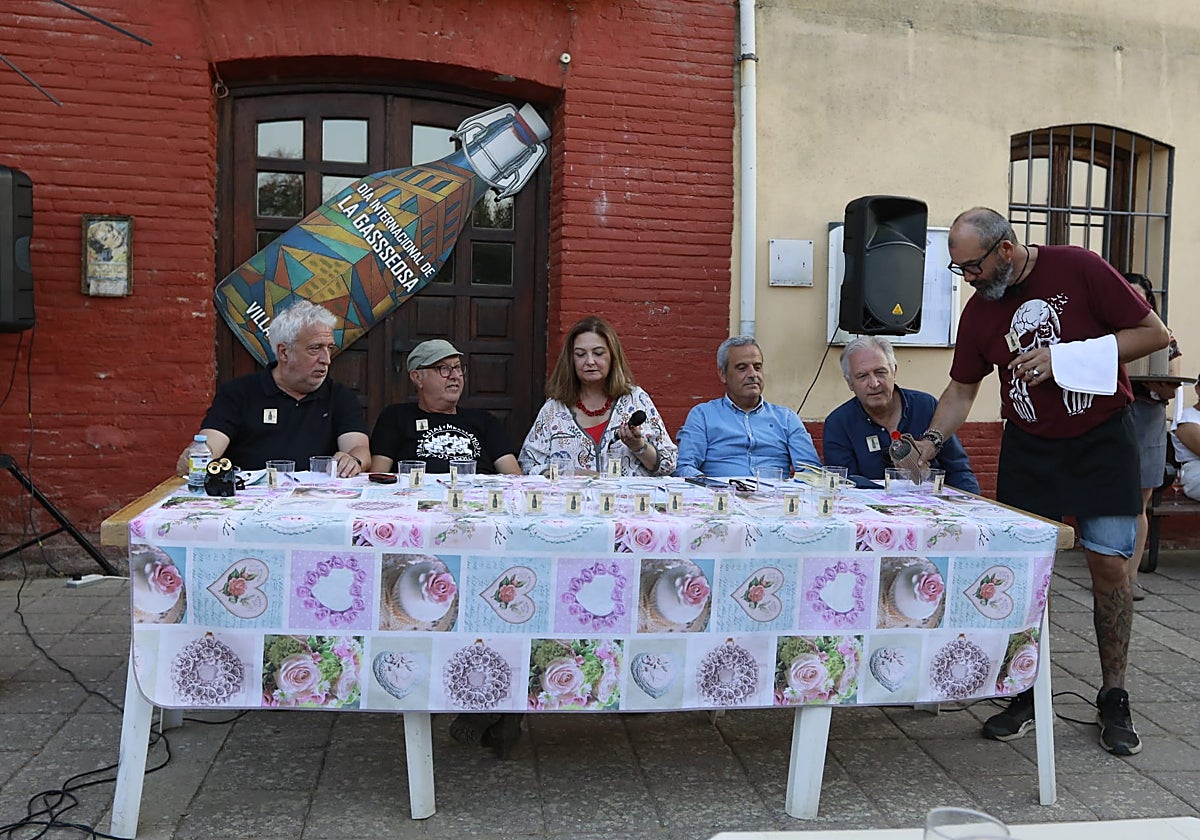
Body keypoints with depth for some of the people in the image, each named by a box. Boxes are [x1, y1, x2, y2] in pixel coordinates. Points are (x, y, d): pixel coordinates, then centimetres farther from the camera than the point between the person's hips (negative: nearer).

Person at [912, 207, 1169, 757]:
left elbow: (1154, 334, -10)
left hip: (1101, 442, -3)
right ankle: (1025, 695, 14)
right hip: (1028, 449, 3)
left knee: (1109, 566, -1)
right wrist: (931, 441, -5)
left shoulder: (1078, 269, -11)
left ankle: (1113, 700, 15)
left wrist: (1066, 357, -20)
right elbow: (962, 387, 9)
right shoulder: (979, 310, 1)